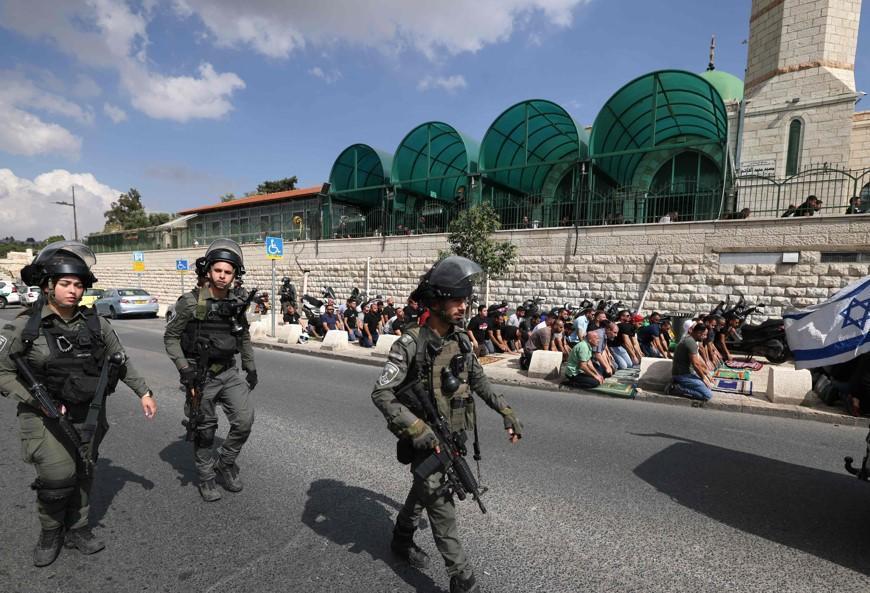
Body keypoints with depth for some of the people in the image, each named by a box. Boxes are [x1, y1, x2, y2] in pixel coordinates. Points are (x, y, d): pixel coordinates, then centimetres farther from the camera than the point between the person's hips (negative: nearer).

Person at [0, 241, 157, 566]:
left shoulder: (95, 323, -3)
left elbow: (120, 360, 7)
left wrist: (143, 392, 5)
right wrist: (39, 402, -16)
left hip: (89, 414, 3)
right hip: (45, 416, -3)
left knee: (83, 474, 14)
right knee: (57, 477, -8)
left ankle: (77, 529, 35)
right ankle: (50, 533, 21)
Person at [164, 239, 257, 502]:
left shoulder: (236, 304, 2)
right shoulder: (191, 302, -11)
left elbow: (244, 337, 15)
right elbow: (170, 337, -5)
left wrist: (251, 368, 12)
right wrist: (184, 368, -15)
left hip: (229, 372, 4)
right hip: (201, 376, -3)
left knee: (245, 420, -6)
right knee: (205, 430, 8)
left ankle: (225, 462, 20)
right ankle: (206, 478, 30)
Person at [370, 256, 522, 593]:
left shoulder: (462, 339, -3)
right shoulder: (411, 345, -23)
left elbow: (479, 381, 12)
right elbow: (381, 394, -22)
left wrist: (506, 412, 8)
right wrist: (421, 431, -29)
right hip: (426, 441, -7)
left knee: (423, 491, 25)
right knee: (442, 508, 1)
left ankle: (402, 539, 49)